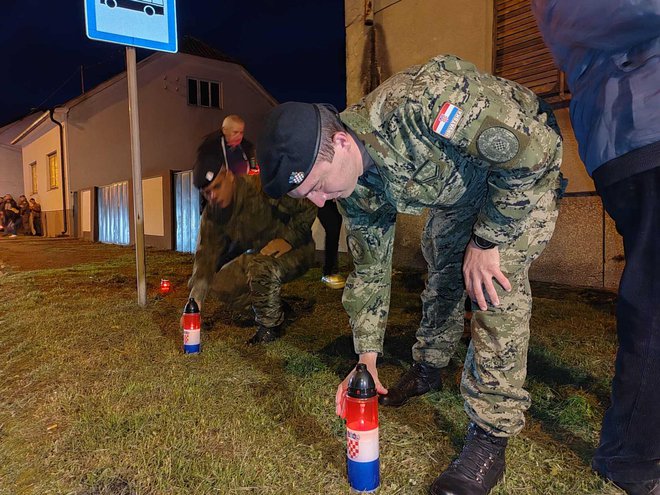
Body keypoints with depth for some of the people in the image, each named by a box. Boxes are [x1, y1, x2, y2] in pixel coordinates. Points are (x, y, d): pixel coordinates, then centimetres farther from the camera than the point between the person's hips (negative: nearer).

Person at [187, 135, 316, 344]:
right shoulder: (212, 214, -7)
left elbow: (308, 206, -21)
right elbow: (206, 255, -12)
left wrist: (288, 239, -29)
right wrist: (195, 300, -22)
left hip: (295, 250, -7)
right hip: (258, 254, 7)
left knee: (260, 267, -37)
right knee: (221, 285, -7)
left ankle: (270, 326, -13)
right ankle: (275, 307, 12)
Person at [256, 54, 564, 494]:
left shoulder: (421, 99, -42)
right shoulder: (357, 191, -17)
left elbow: (527, 150, -33)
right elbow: (371, 270, -7)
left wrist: (486, 242, -28)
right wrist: (367, 359, -8)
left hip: (524, 171, -6)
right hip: (460, 185, 7)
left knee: (497, 280, -23)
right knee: (443, 268, 11)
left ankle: (491, 437, -12)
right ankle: (428, 370, 36)